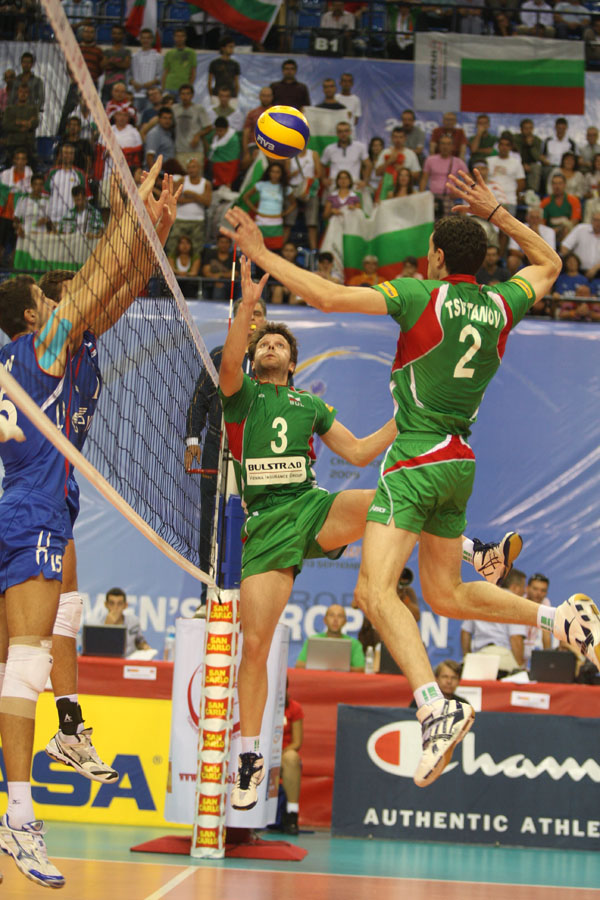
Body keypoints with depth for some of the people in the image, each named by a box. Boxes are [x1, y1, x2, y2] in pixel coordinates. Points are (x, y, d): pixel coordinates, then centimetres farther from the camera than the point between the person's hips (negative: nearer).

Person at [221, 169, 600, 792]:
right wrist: (495, 213, 26)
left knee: (376, 592, -18)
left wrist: (259, 253, -5)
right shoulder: (500, 306, 7)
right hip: (459, 465, 7)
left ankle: (436, 707, -34)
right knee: (445, 595, 23)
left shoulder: (422, 295, -9)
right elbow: (549, 264, 28)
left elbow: (328, 297, -14)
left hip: (416, 460, -7)